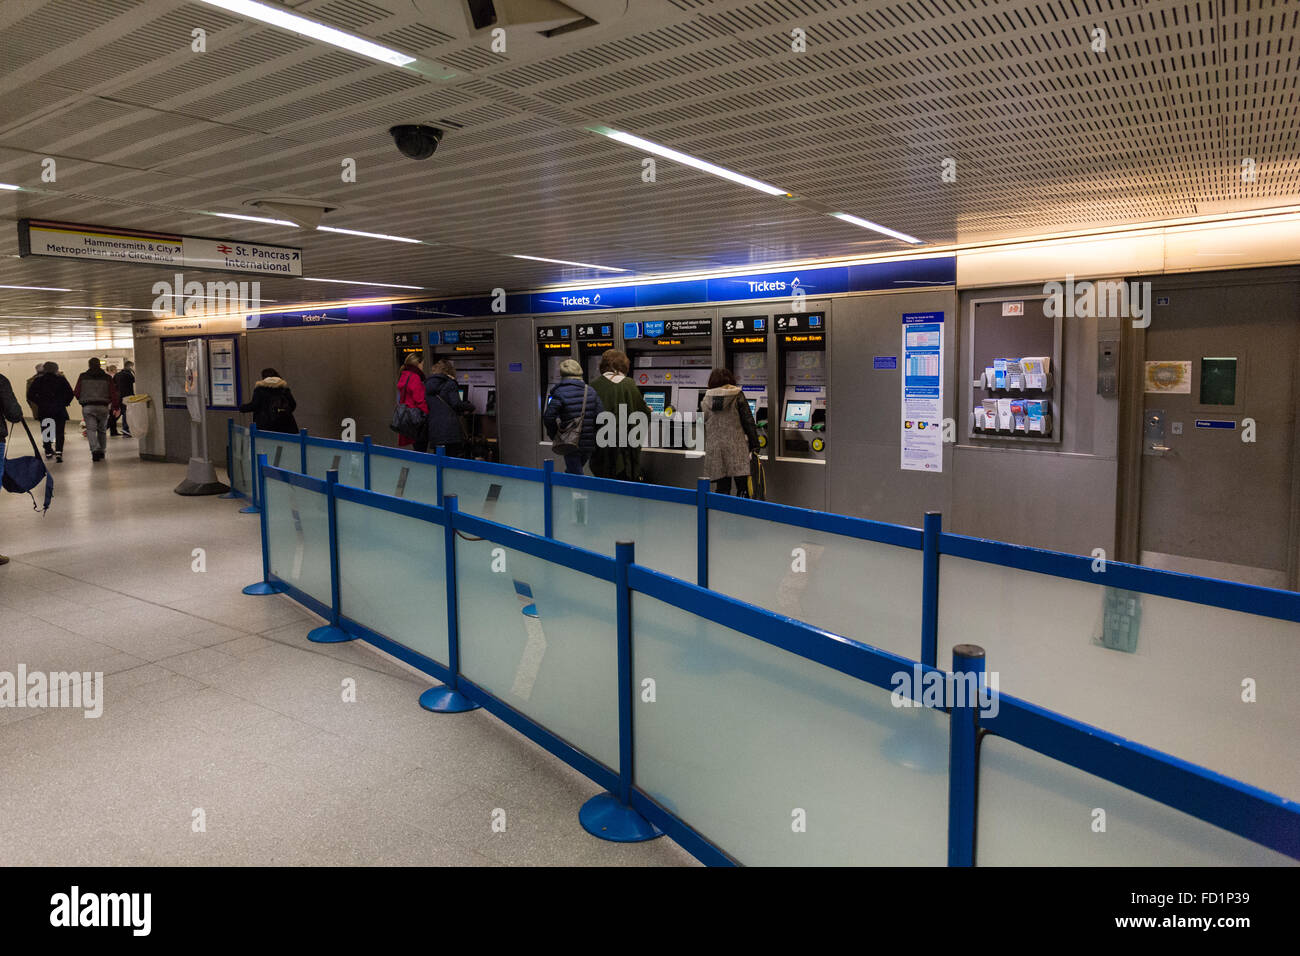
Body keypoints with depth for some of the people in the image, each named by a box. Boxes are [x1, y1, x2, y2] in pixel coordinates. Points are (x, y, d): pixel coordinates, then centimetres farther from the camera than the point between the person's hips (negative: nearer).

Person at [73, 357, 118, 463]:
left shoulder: (83, 377, 3)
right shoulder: (107, 377, 5)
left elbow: (76, 392, 4)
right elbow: (113, 393, 1)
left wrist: (82, 399, 23)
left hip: (88, 407, -1)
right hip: (103, 407, 1)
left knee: (91, 429, -4)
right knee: (102, 430, 13)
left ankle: (95, 450, -22)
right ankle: (101, 451, 20)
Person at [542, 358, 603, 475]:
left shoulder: (560, 392, -10)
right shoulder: (591, 392, 4)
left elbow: (548, 417, -14)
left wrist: (554, 436, 2)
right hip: (589, 444, 5)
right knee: (572, 471, 22)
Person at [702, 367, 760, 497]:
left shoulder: (707, 399, 10)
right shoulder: (737, 395, 1)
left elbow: (703, 425, 14)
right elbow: (748, 421, -2)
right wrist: (755, 445, 3)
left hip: (714, 448, 3)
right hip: (736, 446, -3)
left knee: (721, 488, 7)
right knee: (743, 487, -3)